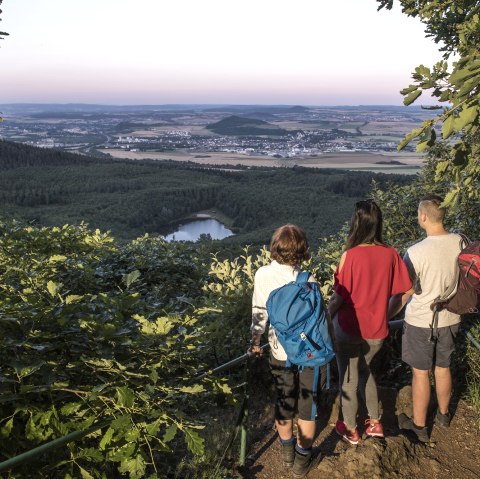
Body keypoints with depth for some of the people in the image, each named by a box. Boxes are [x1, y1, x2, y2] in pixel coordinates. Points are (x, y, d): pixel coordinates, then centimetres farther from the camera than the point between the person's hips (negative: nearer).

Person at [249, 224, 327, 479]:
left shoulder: (262, 275, -12)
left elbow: (258, 313, -2)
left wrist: (255, 340, 14)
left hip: (279, 352, 4)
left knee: (283, 403, 23)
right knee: (307, 408, 16)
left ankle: (287, 451, 42)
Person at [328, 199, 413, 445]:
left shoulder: (350, 256, -21)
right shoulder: (390, 254, -9)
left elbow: (339, 297, -16)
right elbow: (400, 290, -1)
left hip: (349, 330, -4)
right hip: (377, 331, 4)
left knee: (348, 378, 16)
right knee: (364, 369, 29)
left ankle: (350, 429, 34)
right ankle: (375, 422, 35)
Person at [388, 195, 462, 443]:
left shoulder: (417, 252, -24)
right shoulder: (461, 243, -8)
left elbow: (402, 295, -17)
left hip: (421, 322, -5)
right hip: (450, 319, 5)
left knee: (420, 373, 9)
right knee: (443, 368, 22)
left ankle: (419, 426, 23)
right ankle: (443, 415, 42)